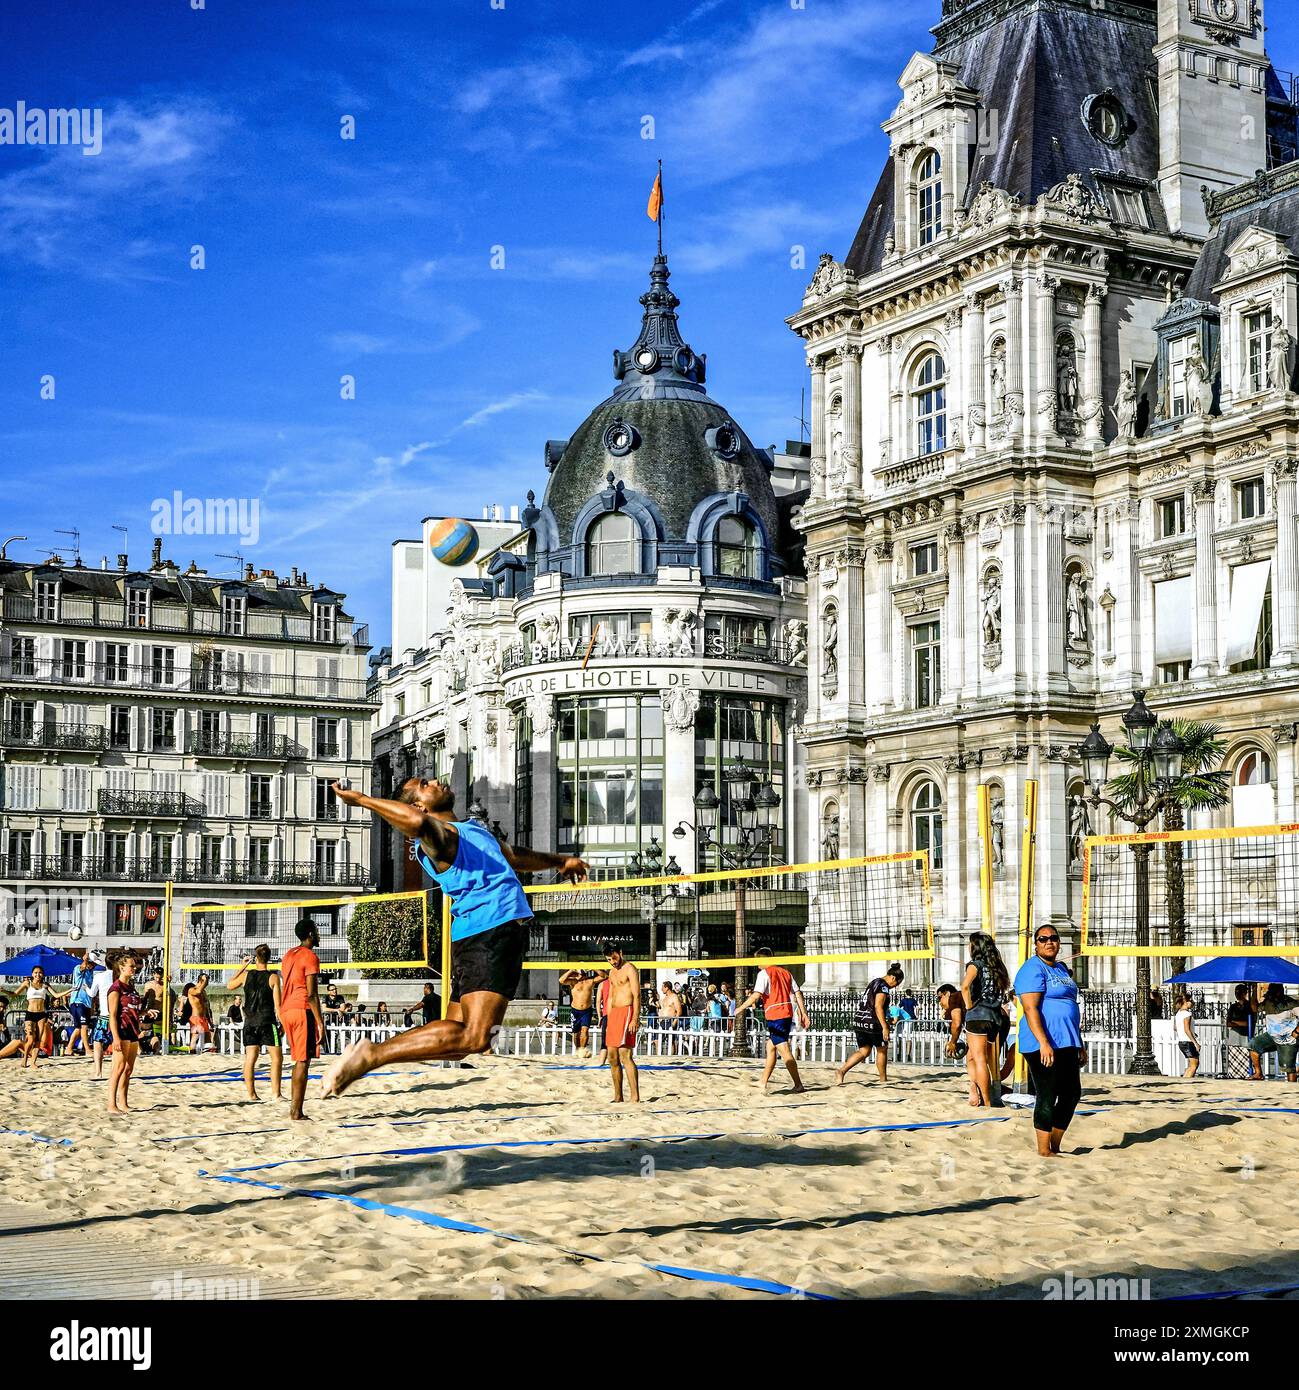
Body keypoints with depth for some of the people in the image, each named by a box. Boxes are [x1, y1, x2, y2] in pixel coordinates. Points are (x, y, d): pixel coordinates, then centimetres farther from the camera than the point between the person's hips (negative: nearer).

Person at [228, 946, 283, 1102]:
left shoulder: (246, 974, 2)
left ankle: (251, 1094, 8)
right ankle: (275, 1093, -1)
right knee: (277, 1057, 3)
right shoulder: (273, 977, -7)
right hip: (267, 1022, -4)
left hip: (250, 1023, 4)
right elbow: (277, 1005, -7)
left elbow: (229, 985, 22)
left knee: (250, 1059, 7)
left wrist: (242, 966, 24)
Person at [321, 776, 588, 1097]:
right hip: (487, 930, -9)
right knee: (473, 1038, -19)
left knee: (458, 1032, 7)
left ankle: (369, 1053, 14)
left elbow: (514, 856, 44)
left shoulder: (476, 829, 25)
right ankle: (371, 1054, -13)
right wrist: (360, 799, -24)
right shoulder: (439, 834, -6)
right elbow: (417, 821, -32)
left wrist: (559, 860, 55)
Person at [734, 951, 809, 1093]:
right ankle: (763, 1083, 20)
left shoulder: (764, 973, -5)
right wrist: (803, 1013, 12)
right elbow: (798, 993, 12)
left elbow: (756, 995, -15)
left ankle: (798, 1085, -12)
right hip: (787, 1014, 8)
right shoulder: (785, 972, 17)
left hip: (775, 1015, -8)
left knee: (784, 1050, -8)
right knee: (770, 1048, 16)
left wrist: (740, 1008, -6)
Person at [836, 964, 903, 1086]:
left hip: (859, 1021, 9)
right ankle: (883, 1079, 20)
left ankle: (841, 1071, -6)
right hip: (872, 1023, -9)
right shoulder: (883, 986, -11)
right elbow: (878, 1007, -20)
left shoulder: (874, 982, 19)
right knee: (882, 1050, 10)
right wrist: (885, 1027, -21)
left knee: (864, 1051, 10)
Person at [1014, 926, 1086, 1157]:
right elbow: (1030, 1009, -19)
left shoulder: (1061, 969, 19)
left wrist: (1080, 1046, 22)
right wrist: (1043, 1043, -27)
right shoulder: (1033, 969, -10)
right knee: (1047, 1098, -5)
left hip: (1066, 1043, 9)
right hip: (1044, 1045, -9)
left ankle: (1055, 1146, 22)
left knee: (1072, 1094, 12)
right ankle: (1044, 1151, 3)